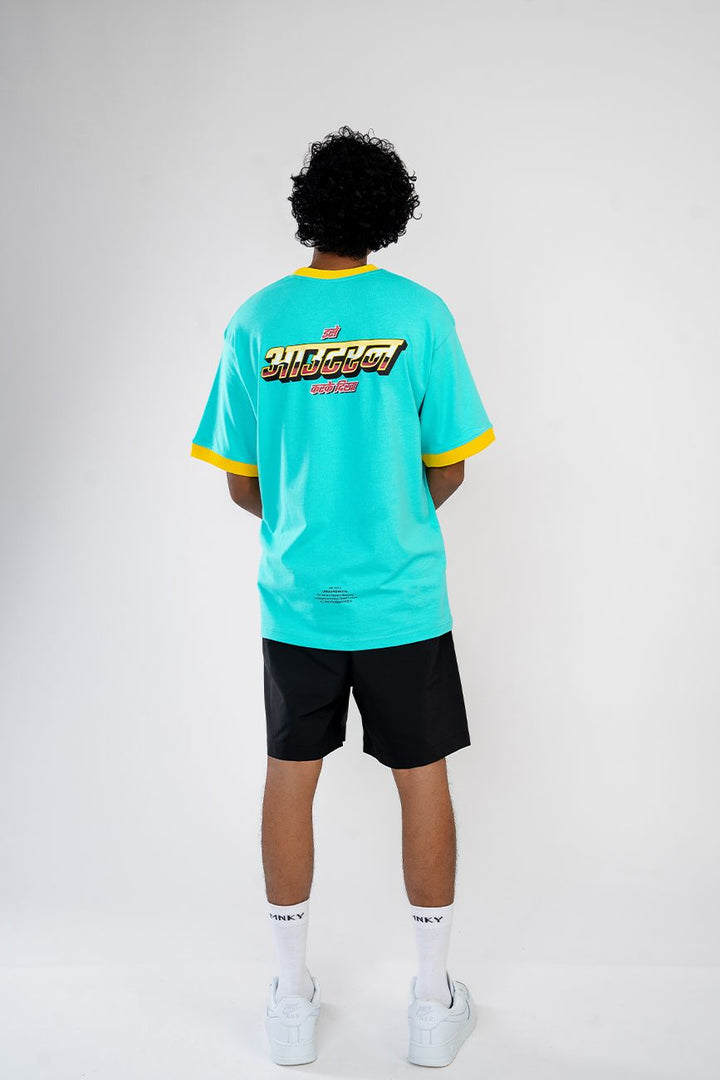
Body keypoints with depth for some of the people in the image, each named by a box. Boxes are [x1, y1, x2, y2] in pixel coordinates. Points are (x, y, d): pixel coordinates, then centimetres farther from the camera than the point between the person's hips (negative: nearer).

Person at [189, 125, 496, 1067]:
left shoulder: (256, 320, -2)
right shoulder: (419, 311, -6)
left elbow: (241, 483, 1)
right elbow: (448, 471, -3)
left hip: (295, 596, 2)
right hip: (402, 597, -1)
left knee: (291, 777, 13)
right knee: (422, 778, 11)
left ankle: (293, 998, 25)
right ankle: (434, 1001, 23)